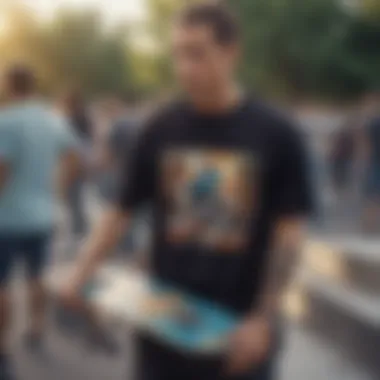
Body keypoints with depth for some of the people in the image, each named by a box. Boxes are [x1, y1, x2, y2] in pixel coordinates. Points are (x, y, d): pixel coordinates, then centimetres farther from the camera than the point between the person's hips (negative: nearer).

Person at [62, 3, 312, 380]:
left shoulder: (277, 135, -7)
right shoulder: (160, 130, -1)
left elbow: (289, 232, -6)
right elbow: (121, 211, 5)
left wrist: (264, 318, -13)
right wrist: (82, 273, -8)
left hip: (240, 329, -1)